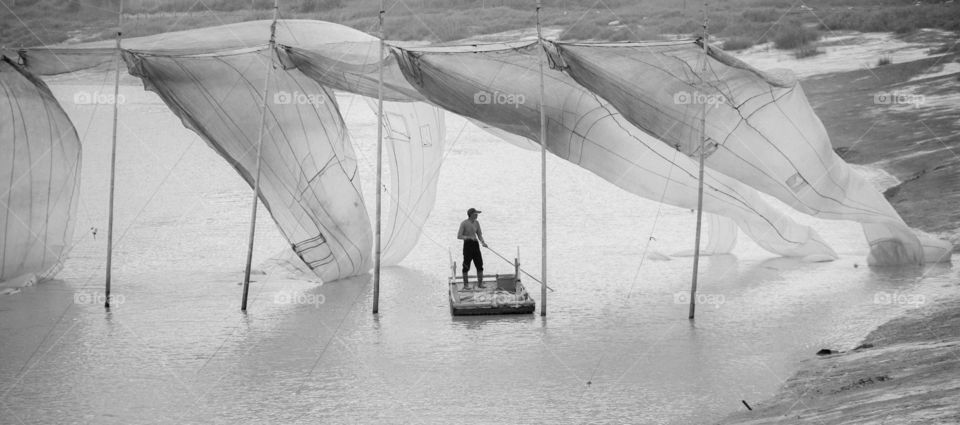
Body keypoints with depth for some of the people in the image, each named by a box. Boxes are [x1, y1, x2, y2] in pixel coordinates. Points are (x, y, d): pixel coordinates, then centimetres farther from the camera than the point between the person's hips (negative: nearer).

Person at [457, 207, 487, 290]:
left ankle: (480, 283, 10)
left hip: (475, 245, 5)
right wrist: (469, 237, -23)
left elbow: (479, 234, 14)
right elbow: (459, 236, -12)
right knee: (466, 266, 0)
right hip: (467, 245, -5)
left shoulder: (476, 223, 9)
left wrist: (482, 242, -4)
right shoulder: (464, 223, -8)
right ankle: (465, 284, 9)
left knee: (480, 265, 2)